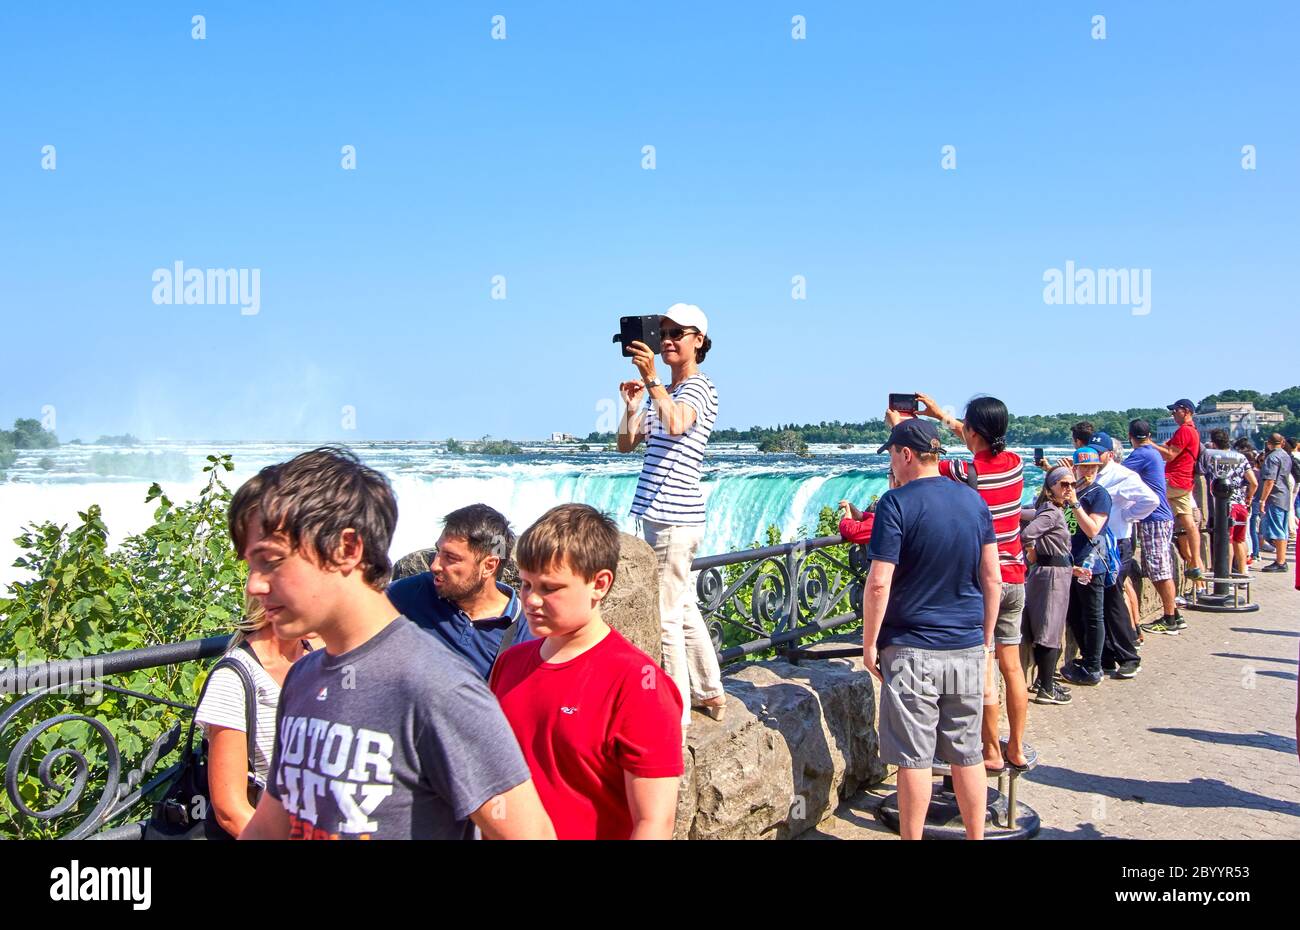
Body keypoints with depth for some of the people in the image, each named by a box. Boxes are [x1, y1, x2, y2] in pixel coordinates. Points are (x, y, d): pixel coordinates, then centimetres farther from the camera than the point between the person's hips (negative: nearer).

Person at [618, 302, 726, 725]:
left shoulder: (700, 388, -7)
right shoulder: (661, 394, 19)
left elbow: (677, 424, -29)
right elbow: (626, 444, 14)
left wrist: (651, 379, -31)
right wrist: (632, 406, -1)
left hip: (675, 516, -10)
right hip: (658, 514, 10)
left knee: (667, 615, -7)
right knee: (683, 607, 19)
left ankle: (678, 712, 0)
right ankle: (710, 694, 32)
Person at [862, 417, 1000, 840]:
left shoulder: (897, 503, -12)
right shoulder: (974, 500, 6)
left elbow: (879, 584, -16)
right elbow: (992, 578, 8)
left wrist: (869, 643, -6)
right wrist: (986, 637, 17)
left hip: (912, 649, -5)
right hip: (968, 648, 5)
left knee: (914, 757, 3)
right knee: (967, 753, 14)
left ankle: (912, 837, 13)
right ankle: (976, 836, 23)